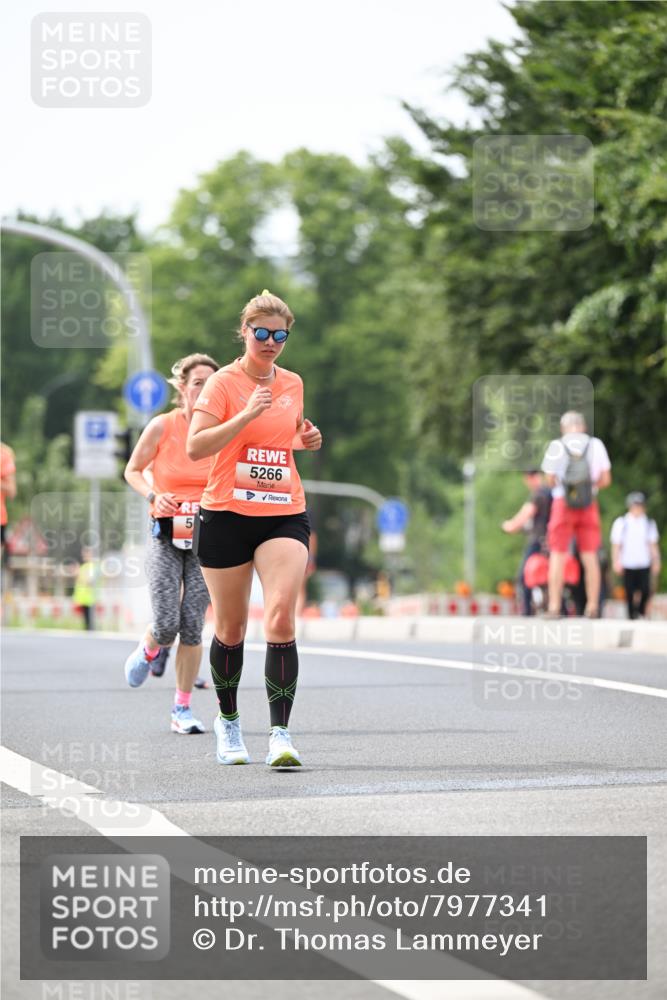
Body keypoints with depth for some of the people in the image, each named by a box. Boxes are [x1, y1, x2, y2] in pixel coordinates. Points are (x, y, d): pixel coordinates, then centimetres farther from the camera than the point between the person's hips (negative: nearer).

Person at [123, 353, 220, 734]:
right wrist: (153, 495, -11)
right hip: (167, 534, -1)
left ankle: (183, 708, 8)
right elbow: (133, 470, 6)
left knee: (193, 625, -4)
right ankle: (149, 650, 28)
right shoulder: (162, 427, -6)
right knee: (167, 624, -9)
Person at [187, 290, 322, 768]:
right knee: (231, 629, 8)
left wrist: (307, 439, 7)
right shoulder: (224, 382, -4)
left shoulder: (293, 383, 11)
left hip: (284, 514, 2)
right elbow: (196, 446, -15)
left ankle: (280, 734, -18)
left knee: (281, 618, -16)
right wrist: (248, 414, -23)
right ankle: (228, 720, 31)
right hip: (227, 514, -2)